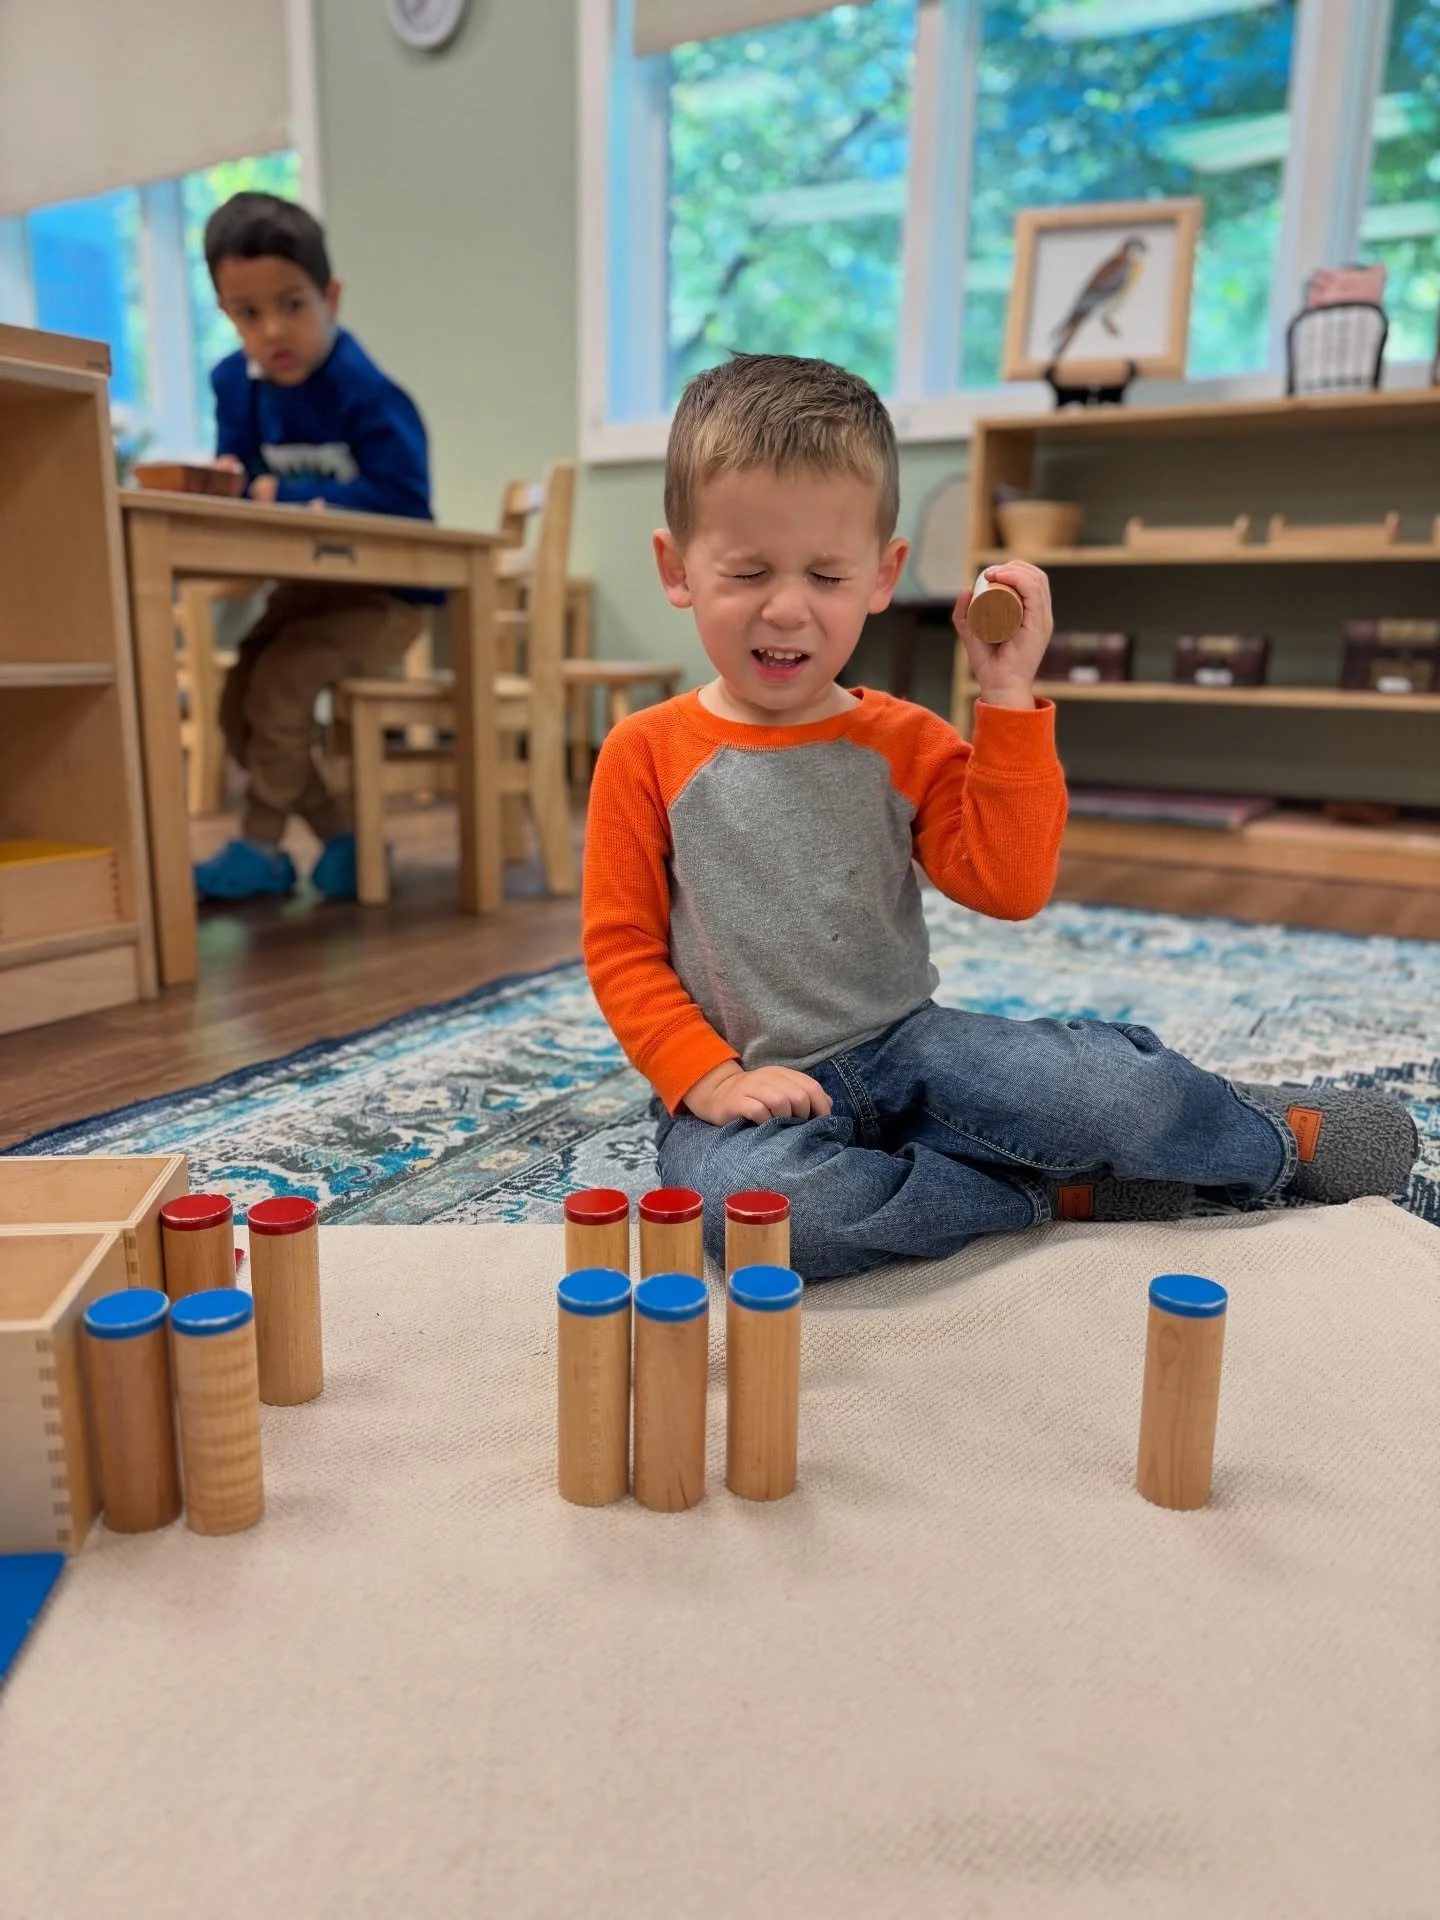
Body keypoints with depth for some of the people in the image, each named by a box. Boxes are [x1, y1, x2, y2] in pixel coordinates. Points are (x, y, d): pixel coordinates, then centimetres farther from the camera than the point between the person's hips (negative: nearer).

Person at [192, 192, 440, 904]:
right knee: (237, 703, -1)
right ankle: (341, 837, 9)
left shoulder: (365, 391, -20)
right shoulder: (233, 382, 1)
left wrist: (288, 497, -26)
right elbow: (239, 474, 4)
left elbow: (402, 497, -26)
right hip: (306, 583, 8)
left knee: (278, 683, -24)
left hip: (385, 590, -8)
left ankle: (260, 848, -8)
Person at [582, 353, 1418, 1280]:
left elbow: (1010, 885, -10)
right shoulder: (647, 754, -5)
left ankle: (1275, 1138, 17)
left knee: (1122, 1089, -19)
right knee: (765, 1198, -36)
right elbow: (622, 950, -4)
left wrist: (1008, 698, -13)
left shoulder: (906, 743, 2)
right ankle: (1053, 1191, -14)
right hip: (751, 1085, -1)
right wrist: (711, 1080, -17)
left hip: (907, 1045, 2)